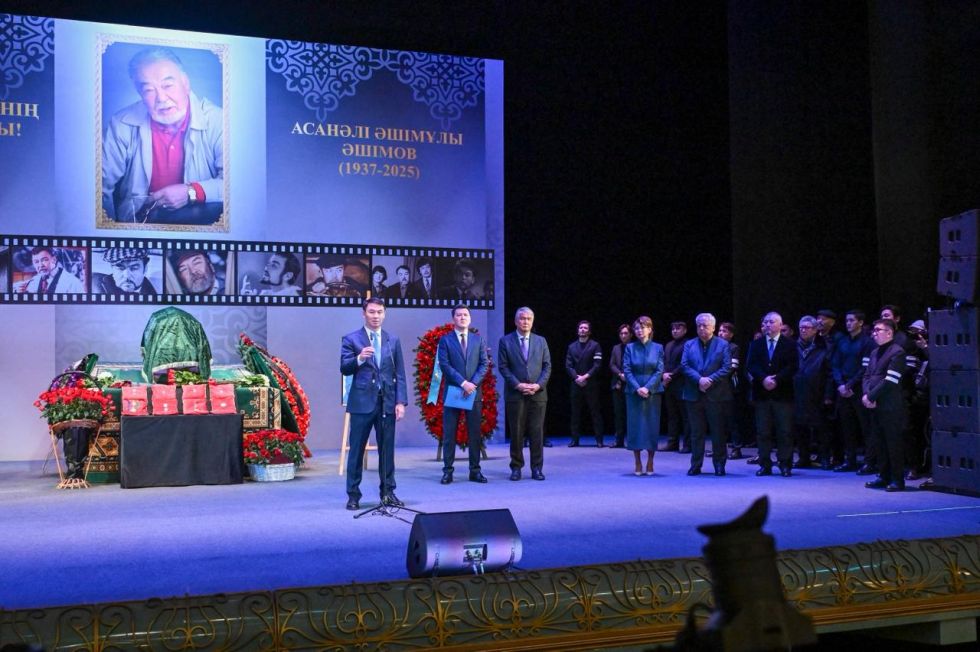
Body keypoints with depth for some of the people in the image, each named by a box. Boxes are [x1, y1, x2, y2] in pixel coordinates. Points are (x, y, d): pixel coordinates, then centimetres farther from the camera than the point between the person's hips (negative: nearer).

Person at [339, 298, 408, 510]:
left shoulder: (393, 340, 10)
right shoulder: (351, 339, 2)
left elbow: (400, 374, 8)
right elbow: (344, 368, -5)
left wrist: (401, 402, 0)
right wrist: (359, 358, -24)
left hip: (387, 402, 3)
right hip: (362, 402, -2)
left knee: (387, 450, 7)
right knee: (357, 450, 2)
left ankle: (388, 493, 15)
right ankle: (353, 495, 10)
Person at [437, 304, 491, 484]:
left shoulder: (478, 339, 11)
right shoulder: (445, 340, 3)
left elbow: (484, 364, 5)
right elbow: (445, 365, -6)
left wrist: (473, 383, -10)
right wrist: (463, 383, -15)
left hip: (474, 391, 2)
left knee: (475, 433, 4)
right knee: (449, 433, -1)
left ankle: (475, 471, 10)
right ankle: (448, 471, 4)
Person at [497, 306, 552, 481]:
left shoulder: (541, 341, 12)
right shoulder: (505, 341, 5)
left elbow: (547, 366, 8)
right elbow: (503, 367, -1)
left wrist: (538, 384, -7)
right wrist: (517, 384, -12)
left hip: (538, 393, 2)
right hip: (515, 394, -2)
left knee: (537, 432, 1)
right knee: (516, 432, 2)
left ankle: (537, 468, 8)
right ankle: (516, 467, 10)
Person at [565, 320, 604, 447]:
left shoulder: (595, 345, 2)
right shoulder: (572, 346, 12)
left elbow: (597, 365, -6)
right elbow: (568, 365, 5)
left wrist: (585, 377, -15)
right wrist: (577, 377, -10)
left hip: (591, 384, -3)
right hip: (576, 384, 3)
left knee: (595, 412, -1)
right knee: (575, 412, 5)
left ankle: (599, 439, 1)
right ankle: (574, 439, 9)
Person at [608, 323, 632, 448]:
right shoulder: (616, 348, 15)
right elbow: (612, 365, 8)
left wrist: (628, 376, -15)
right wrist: (620, 375, -7)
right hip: (618, 385, 5)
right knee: (618, 414, 6)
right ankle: (619, 441, 11)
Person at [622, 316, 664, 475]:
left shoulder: (657, 348, 4)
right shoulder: (630, 347, 4)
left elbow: (659, 371, -2)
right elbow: (627, 370, -1)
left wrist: (648, 388, -14)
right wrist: (637, 388, -14)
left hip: (653, 392, 0)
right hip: (634, 392, 0)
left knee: (652, 425, 1)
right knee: (635, 425, 0)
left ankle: (650, 463, 9)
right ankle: (637, 464, 7)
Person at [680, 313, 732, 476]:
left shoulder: (723, 345, 3)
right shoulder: (689, 345, 10)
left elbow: (727, 367, -5)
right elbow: (684, 366, 0)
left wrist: (710, 380, -16)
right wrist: (699, 379, -15)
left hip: (715, 394, -2)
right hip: (694, 394, 2)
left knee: (718, 431, 3)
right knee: (696, 431, 6)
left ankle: (719, 464, 12)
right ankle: (695, 465, 12)